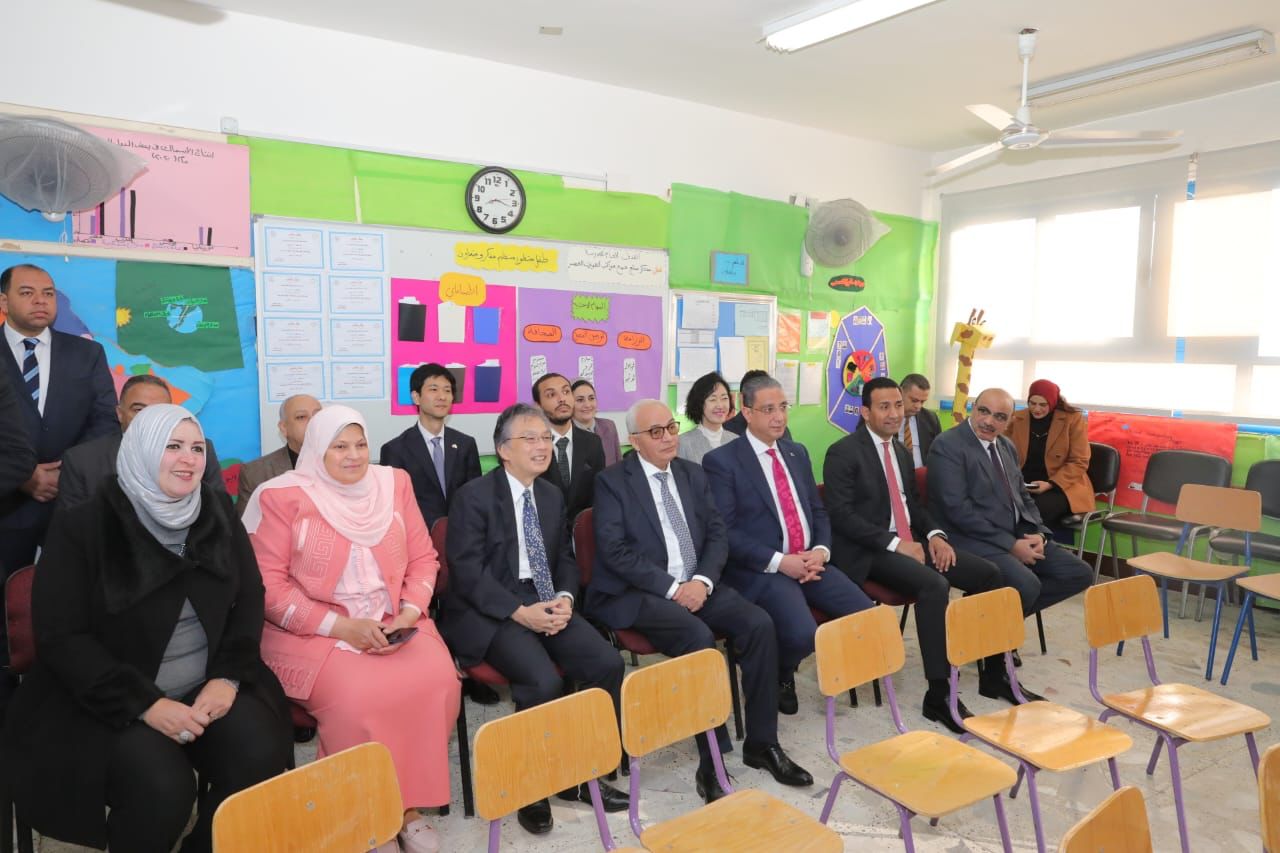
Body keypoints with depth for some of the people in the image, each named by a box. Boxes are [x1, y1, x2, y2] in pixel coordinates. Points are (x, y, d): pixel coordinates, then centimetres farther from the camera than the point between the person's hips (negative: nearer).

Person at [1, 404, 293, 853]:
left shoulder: (217, 512, 3)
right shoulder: (83, 525, -9)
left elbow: (250, 597, 6)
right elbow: (62, 638, -11)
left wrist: (229, 675, -10)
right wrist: (145, 704, -19)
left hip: (208, 687, 4)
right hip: (107, 701, -3)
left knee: (260, 758, -21)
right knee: (161, 787, -28)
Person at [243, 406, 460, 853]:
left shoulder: (394, 484, 8)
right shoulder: (283, 496, -3)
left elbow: (423, 559, 10)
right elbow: (268, 584, -7)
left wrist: (409, 613, -8)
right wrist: (339, 626, -15)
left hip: (392, 624, 4)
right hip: (312, 630, -3)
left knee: (437, 681, -23)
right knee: (357, 697, -30)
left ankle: (408, 806, -3)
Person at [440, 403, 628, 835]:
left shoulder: (553, 495, 13)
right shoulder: (474, 496, -8)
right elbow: (466, 572, -14)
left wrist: (565, 598, -6)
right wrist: (520, 612, -22)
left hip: (545, 604, 6)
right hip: (489, 611, -6)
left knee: (608, 663, -15)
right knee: (543, 681, -29)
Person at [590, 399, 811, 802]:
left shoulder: (693, 474, 13)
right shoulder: (612, 482, -3)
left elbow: (717, 535, 9)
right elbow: (614, 550, -12)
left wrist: (702, 580, -10)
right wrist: (671, 588, -18)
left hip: (697, 585, 5)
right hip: (638, 592, -5)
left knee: (759, 623, -17)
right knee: (699, 636, -31)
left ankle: (761, 742, -3)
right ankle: (710, 759, -17)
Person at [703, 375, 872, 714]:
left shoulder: (797, 452, 16)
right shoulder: (721, 460, -6)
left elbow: (818, 511, 17)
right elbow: (725, 532, -12)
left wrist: (821, 551, -4)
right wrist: (779, 561, -18)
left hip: (810, 562, 6)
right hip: (761, 570, -6)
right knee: (803, 634, -28)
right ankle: (780, 676, 7)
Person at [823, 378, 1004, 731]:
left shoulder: (901, 450, 16)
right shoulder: (843, 453, -9)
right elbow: (840, 516, -16)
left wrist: (934, 534, 1)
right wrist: (894, 544, -21)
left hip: (912, 541, 8)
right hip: (869, 551, -8)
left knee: (988, 574, -4)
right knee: (934, 585, -32)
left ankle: (995, 671, 10)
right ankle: (937, 695, -23)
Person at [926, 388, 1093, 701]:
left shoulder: (1006, 447, 16)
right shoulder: (947, 446, -11)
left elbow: (1023, 497, 21)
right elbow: (958, 509, -19)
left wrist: (1037, 533, 0)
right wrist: (1011, 544, -19)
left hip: (1018, 537, 9)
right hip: (974, 540, -9)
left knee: (1080, 574, -1)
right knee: (1026, 584, -30)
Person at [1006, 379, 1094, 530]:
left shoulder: (1073, 419, -2)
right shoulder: (1016, 419, 7)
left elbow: (1079, 462, -3)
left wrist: (1050, 484, -16)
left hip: (1062, 486, -3)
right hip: (1023, 485, 3)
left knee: (1036, 510, -35)